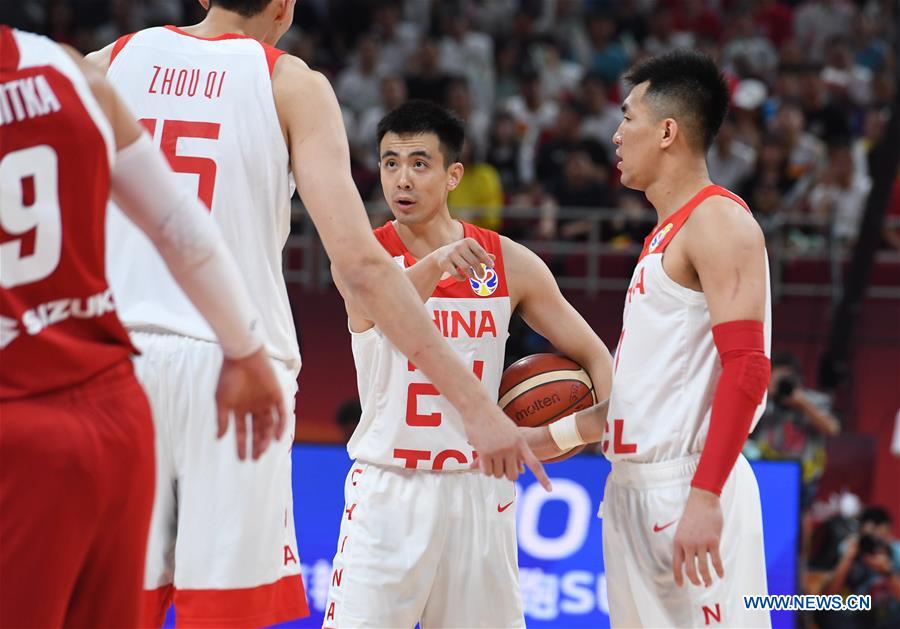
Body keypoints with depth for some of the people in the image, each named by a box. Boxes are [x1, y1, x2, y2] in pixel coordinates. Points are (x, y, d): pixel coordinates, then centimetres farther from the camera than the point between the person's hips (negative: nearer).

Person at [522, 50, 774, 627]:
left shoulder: (717, 220, -9)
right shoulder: (666, 233, 20)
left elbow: (746, 368, -19)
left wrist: (705, 498, -26)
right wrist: (559, 436, 28)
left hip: (687, 487, -10)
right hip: (635, 486, 10)